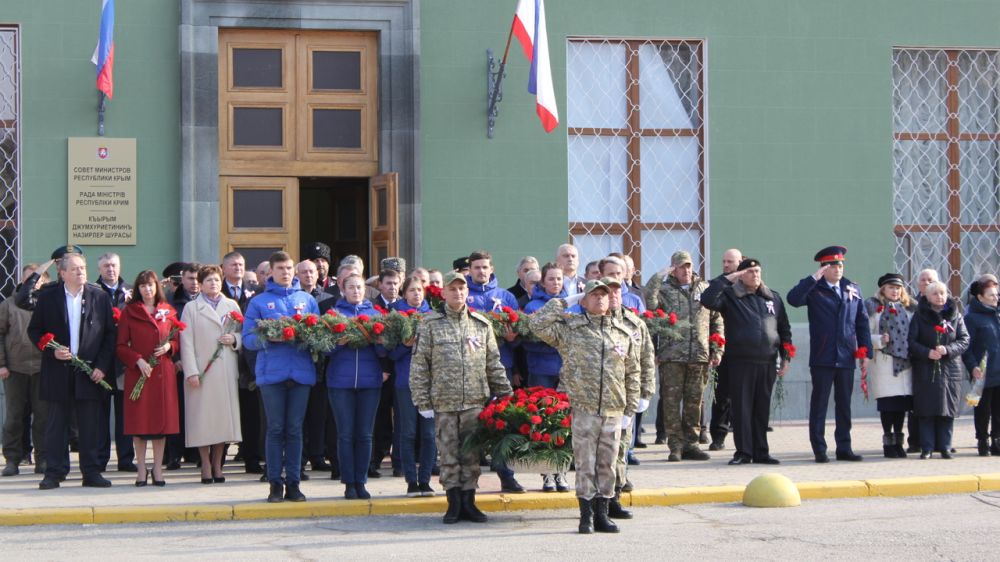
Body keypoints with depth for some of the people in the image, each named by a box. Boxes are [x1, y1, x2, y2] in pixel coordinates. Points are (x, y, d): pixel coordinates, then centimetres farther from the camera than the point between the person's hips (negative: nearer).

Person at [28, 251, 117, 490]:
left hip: (91, 371, 0)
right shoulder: (47, 297, 3)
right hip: (58, 371, 0)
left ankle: (91, 472, 10)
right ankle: (54, 472, 9)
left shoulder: (100, 297, 4)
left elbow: (110, 334, 5)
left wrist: (102, 366, -4)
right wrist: (52, 351, -9)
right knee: (56, 424, 4)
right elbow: (34, 330, 6)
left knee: (90, 425, 3)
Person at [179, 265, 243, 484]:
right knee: (203, 417, -3)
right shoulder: (191, 308, 6)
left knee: (224, 415, 2)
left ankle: (217, 465, 12)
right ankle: (206, 466, 5)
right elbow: (186, 342, -1)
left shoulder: (232, 306, 15)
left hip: (227, 370, 3)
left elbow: (244, 334, 17)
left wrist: (234, 339, -6)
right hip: (202, 371, -3)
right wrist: (191, 372, -10)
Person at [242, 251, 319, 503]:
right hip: (272, 371, -2)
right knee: (275, 429, 0)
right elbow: (248, 338, 2)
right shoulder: (259, 301, 7)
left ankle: (293, 483, 8)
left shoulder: (307, 299, 14)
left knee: (295, 429, 4)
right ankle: (275, 484, 5)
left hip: (301, 372, 2)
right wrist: (269, 338, -16)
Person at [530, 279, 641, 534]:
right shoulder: (570, 329, 2)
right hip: (584, 408, -3)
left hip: (613, 410, 3)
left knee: (607, 464, 8)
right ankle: (586, 515, 8)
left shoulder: (623, 334, 11)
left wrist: (630, 409, 12)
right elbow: (537, 324, -10)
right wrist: (560, 303, -3)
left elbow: (633, 372, 16)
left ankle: (602, 514, 17)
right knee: (585, 464, 0)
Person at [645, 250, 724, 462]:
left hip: (699, 356, 3)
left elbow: (717, 320, 14)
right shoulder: (664, 289, 4)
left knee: (694, 401, 8)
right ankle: (675, 445, 2)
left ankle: (690, 443, 17)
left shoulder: (705, 289, 12)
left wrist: (717, 350, 9)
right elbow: (649, 304, -17)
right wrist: (658, 277, -15)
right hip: (671, 356, -3)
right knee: (672, 400, -3)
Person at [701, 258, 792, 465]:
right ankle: (743, 452, 4)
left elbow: (784, 328, 18)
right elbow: (708, 300, -17)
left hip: (767, 362, 3)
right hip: (741, 361, -3)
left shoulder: (773, 298, 14)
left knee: (762, 408, 8)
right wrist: (727, 279, -15)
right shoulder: (730, 296, 2)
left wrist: (785, 357, 11)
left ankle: (761, 452, 14)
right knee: (742, 407, -2)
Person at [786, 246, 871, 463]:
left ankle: (844, 448, 15)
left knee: (844, 404, 9)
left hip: (846, 358, 4)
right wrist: (814, 278, -21)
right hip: (822, 358, -4)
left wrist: (865, 354, 6)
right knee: (819, 404, 0)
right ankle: (819, 449, 5)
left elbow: (862, 323, 12)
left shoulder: (853, 290, 12)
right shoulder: (814, 289, 0)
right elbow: (793, 299, -20)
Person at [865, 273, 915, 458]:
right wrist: (879, 340, -18)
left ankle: (898, 442, 13)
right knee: (888, 404, -5)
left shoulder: (908, 308, 16)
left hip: (904, 361, 4)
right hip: (884, 362, -4)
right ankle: (888, 443, 3)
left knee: (903, 402, 4)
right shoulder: (873, 307, 3)